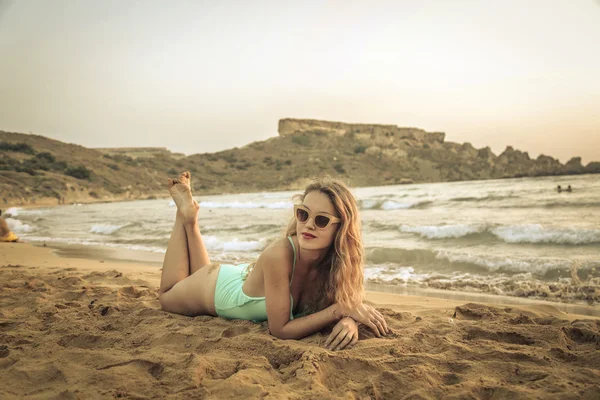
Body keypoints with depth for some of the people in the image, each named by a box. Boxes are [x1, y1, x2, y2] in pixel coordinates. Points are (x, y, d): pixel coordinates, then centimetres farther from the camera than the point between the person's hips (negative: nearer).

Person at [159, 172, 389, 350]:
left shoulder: (337, 260, -29)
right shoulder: (279, 254, -44)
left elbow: (347, 301, -15)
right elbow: (280, 330, -39)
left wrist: (349, 321, -38)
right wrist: (340, 310, -44)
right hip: (218, 287, -4)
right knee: (167, 296, 30)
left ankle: (190, 220, 40)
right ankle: (187, 216, 30)